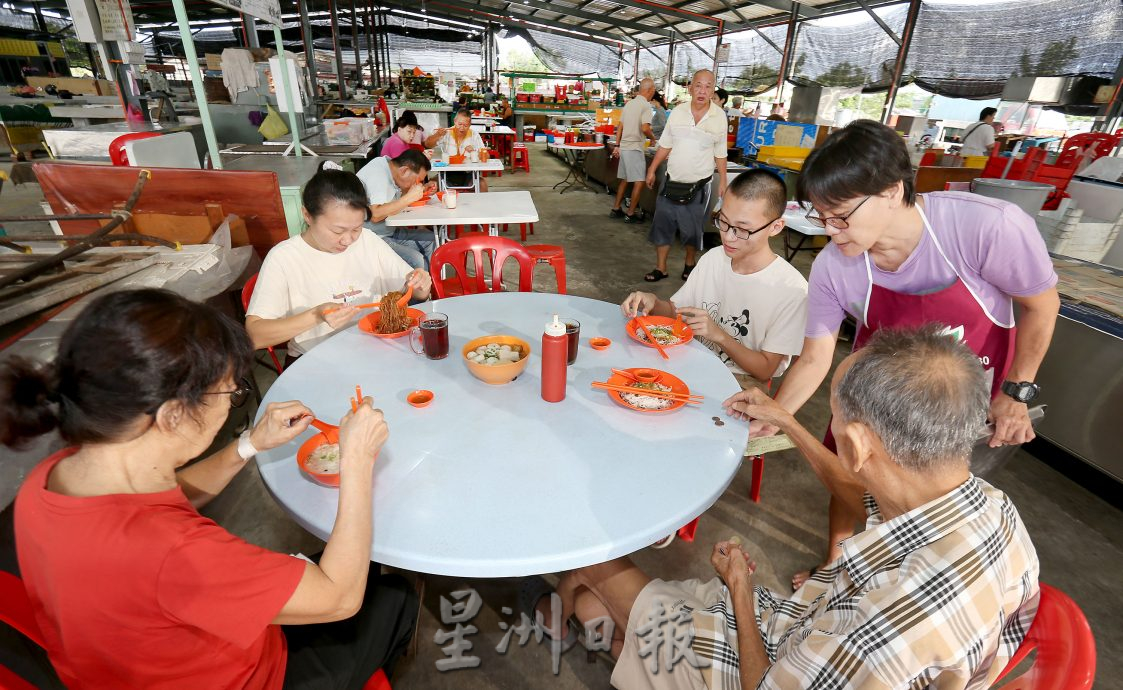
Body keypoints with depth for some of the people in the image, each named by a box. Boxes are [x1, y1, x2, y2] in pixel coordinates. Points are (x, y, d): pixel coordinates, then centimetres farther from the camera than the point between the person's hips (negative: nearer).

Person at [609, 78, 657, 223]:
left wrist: (617, 145, 19)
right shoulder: (646, 105, -11)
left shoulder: (629, 103, 13)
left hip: (624, 147, 8)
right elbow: (645, 128, -22)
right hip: (635, 148, -8)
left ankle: (615, 209, 19)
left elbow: (620, 126, 15)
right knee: (639, 182, -3)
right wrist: (653, 138, -4)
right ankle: (630, 214, -2)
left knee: (625, 179, 16)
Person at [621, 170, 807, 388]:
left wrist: (719, 335, -24)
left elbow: (765, 370, -12)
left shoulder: (792, 290, -18)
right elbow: (674, 311, 9)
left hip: (743, 381, -4)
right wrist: (653, 303, -13)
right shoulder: (713, 258, 0)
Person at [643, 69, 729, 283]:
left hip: (698, 185, -1)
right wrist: (652, 170, 5)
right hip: (671, 182, 1)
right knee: (662, 224, 3)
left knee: (692, 229, 7)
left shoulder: (719, 116, -3)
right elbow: (665, 145, 6)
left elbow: (720, 152, 3)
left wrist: (723, 180, 2)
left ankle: (689, 263, 29)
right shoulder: (677, 112, -1)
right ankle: (660, 268, 14)